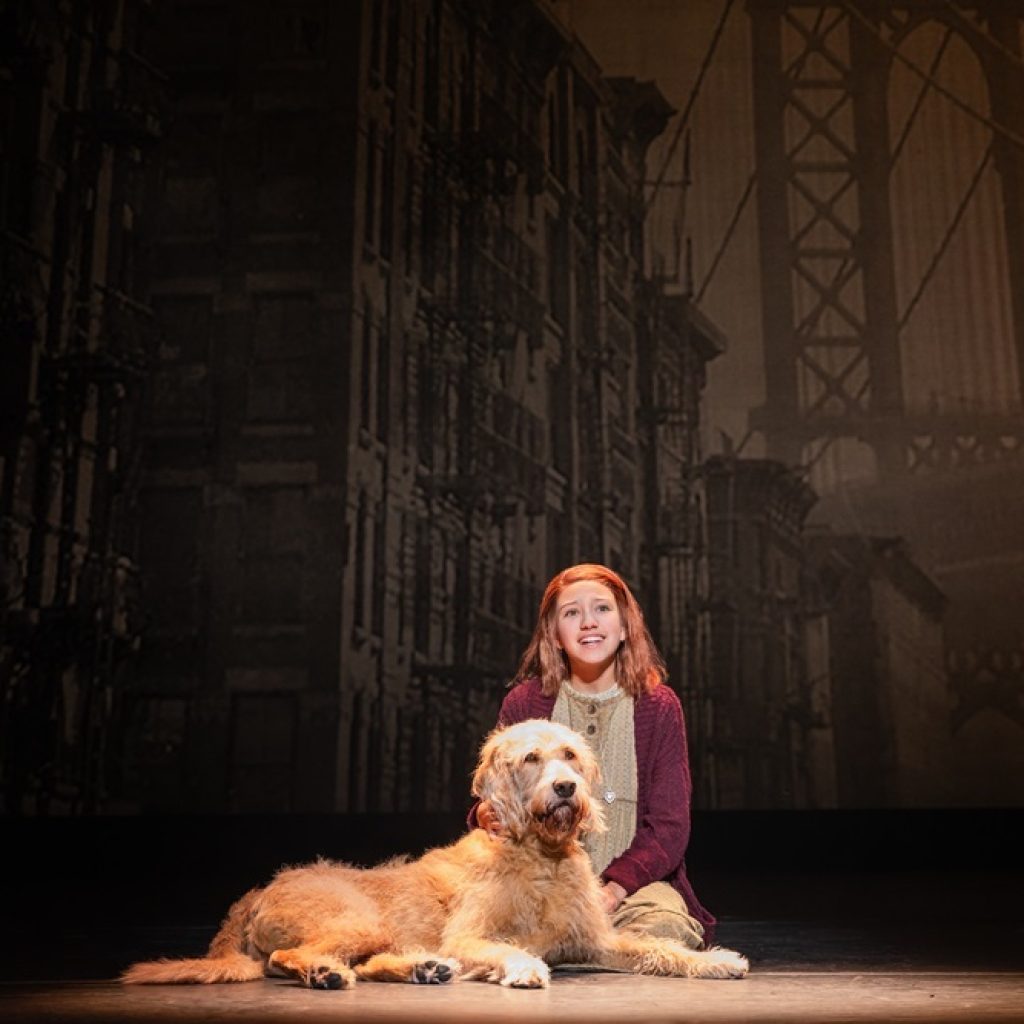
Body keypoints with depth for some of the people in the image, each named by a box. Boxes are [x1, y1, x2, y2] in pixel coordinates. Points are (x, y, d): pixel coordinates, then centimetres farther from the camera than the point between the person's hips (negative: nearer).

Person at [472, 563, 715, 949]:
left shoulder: (659, 706, 2)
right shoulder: (523, 703, 4)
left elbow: (669, 824, -2)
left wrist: (614, 889, -17)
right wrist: (487, 816, -17)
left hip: (634, 880, 0)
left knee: (668, 929, -33)